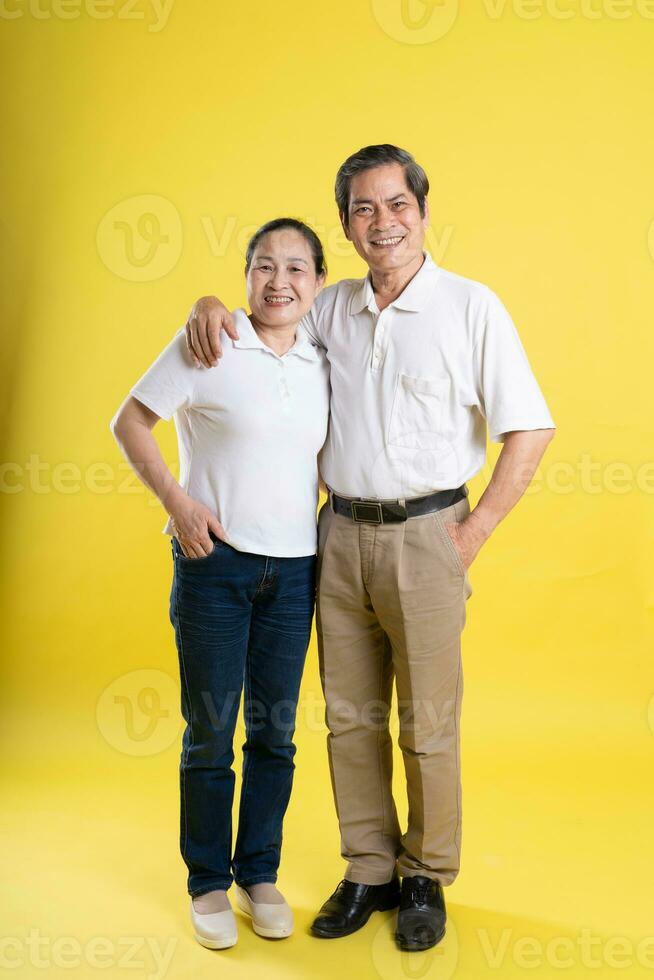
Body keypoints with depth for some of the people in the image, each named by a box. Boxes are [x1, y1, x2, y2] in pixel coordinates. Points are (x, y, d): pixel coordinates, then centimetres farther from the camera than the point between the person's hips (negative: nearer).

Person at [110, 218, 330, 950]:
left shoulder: (324, 366, 6)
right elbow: (129, 422, -3)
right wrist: (176, 500, -13)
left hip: (294, 568, 4)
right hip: (215, 561, -4)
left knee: (275, 731, 11)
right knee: (210, 732, 6)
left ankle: (260, 874, 30)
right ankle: (208, 883, 25)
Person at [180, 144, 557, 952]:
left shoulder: (470, 307, -5)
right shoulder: (332, 309, 8)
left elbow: (529, 430, -6)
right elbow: (267, 313, 24)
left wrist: (473, 534, -9)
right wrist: (212, 305, 0)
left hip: (425, 535, -4)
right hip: (341, 532, 5)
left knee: (427, 726, 5)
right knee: (350, 717, 12)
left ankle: (427, 879, 25)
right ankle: (369, 871, 29)